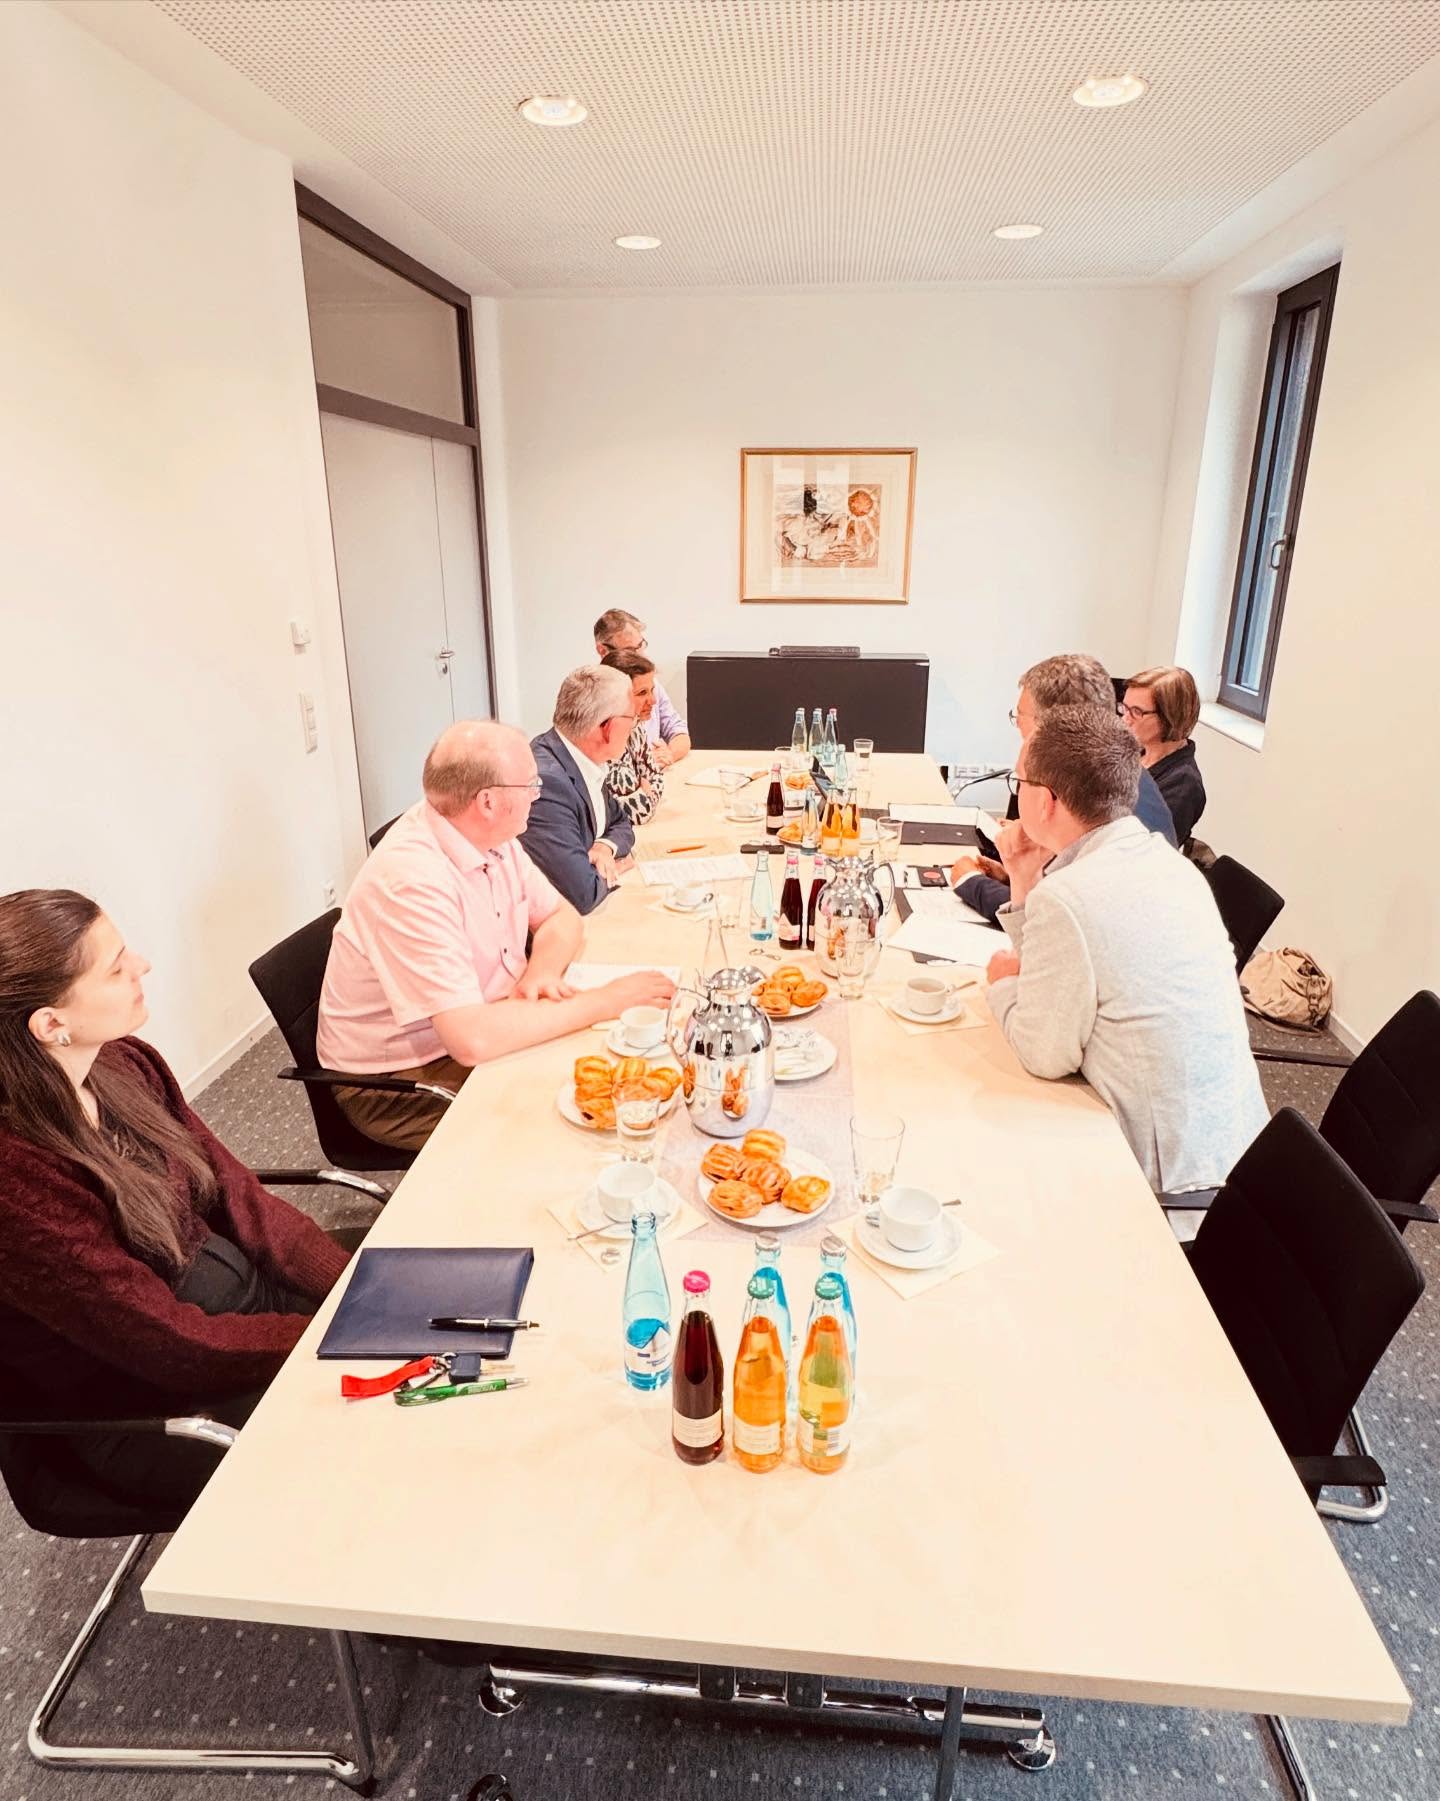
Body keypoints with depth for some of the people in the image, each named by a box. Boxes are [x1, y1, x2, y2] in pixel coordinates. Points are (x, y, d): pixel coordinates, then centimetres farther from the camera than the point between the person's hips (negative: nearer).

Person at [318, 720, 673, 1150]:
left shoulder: (490, 836, -5)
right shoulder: (413, 880, -32)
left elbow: (561, 917, 8)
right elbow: (473, 1039, -38)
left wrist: (541, 970, -16)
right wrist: (603, 1002, -28)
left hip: (484, 1028, 8)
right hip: (397, 1082, -8)